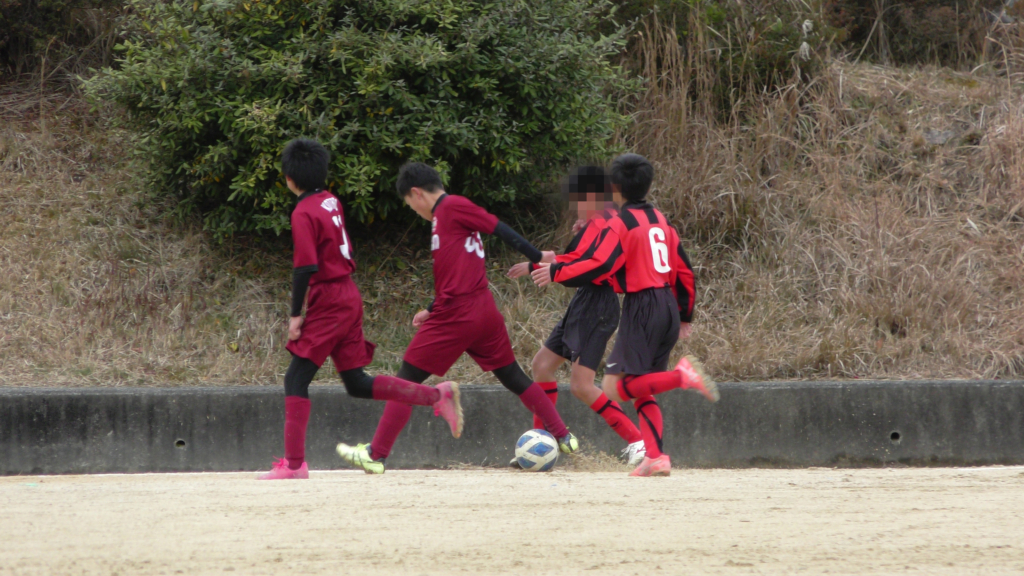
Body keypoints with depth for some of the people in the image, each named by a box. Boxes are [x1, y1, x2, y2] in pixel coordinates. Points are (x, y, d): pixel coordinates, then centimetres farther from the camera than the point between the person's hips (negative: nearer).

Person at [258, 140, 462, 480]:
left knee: (296, 379, -5)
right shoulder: (331, 202, 12)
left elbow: (306, 267, -20)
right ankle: (437, 396, 8)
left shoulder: (304, 213, -14)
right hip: (350, 297, 9)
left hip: (329, 304, -9)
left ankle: (294, 463, -9)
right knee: (357, 384, 13)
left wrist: (296, 314, -14)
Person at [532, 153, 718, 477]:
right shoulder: (661, 221, 16)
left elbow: (599, 265, -19)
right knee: (642, 390, 11)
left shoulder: (621, 223, -6)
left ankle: (682, 376, -27)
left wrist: (556, 273, -9)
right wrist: (685, 317, 27)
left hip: (642, 307, -8)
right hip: (669, 308, 8)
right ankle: (655, 457, -2)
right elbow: (684, 272, 18)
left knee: (617, 387, -9)